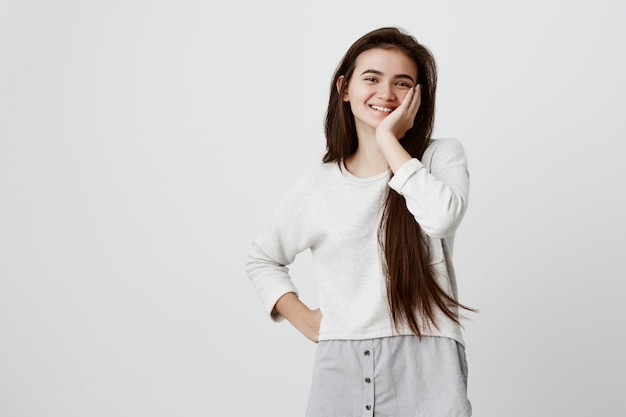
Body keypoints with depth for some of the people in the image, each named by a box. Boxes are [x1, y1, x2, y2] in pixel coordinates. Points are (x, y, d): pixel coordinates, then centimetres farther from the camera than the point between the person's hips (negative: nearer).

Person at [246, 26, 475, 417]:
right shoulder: (317, 186, 7)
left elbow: (443, 216, -21)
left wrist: (389, 141, -12)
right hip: (341, 369, 2)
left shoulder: (442, 156, 1)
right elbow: (262, 259, 20)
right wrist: (304, 319, 6)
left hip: (425, 370, -2)